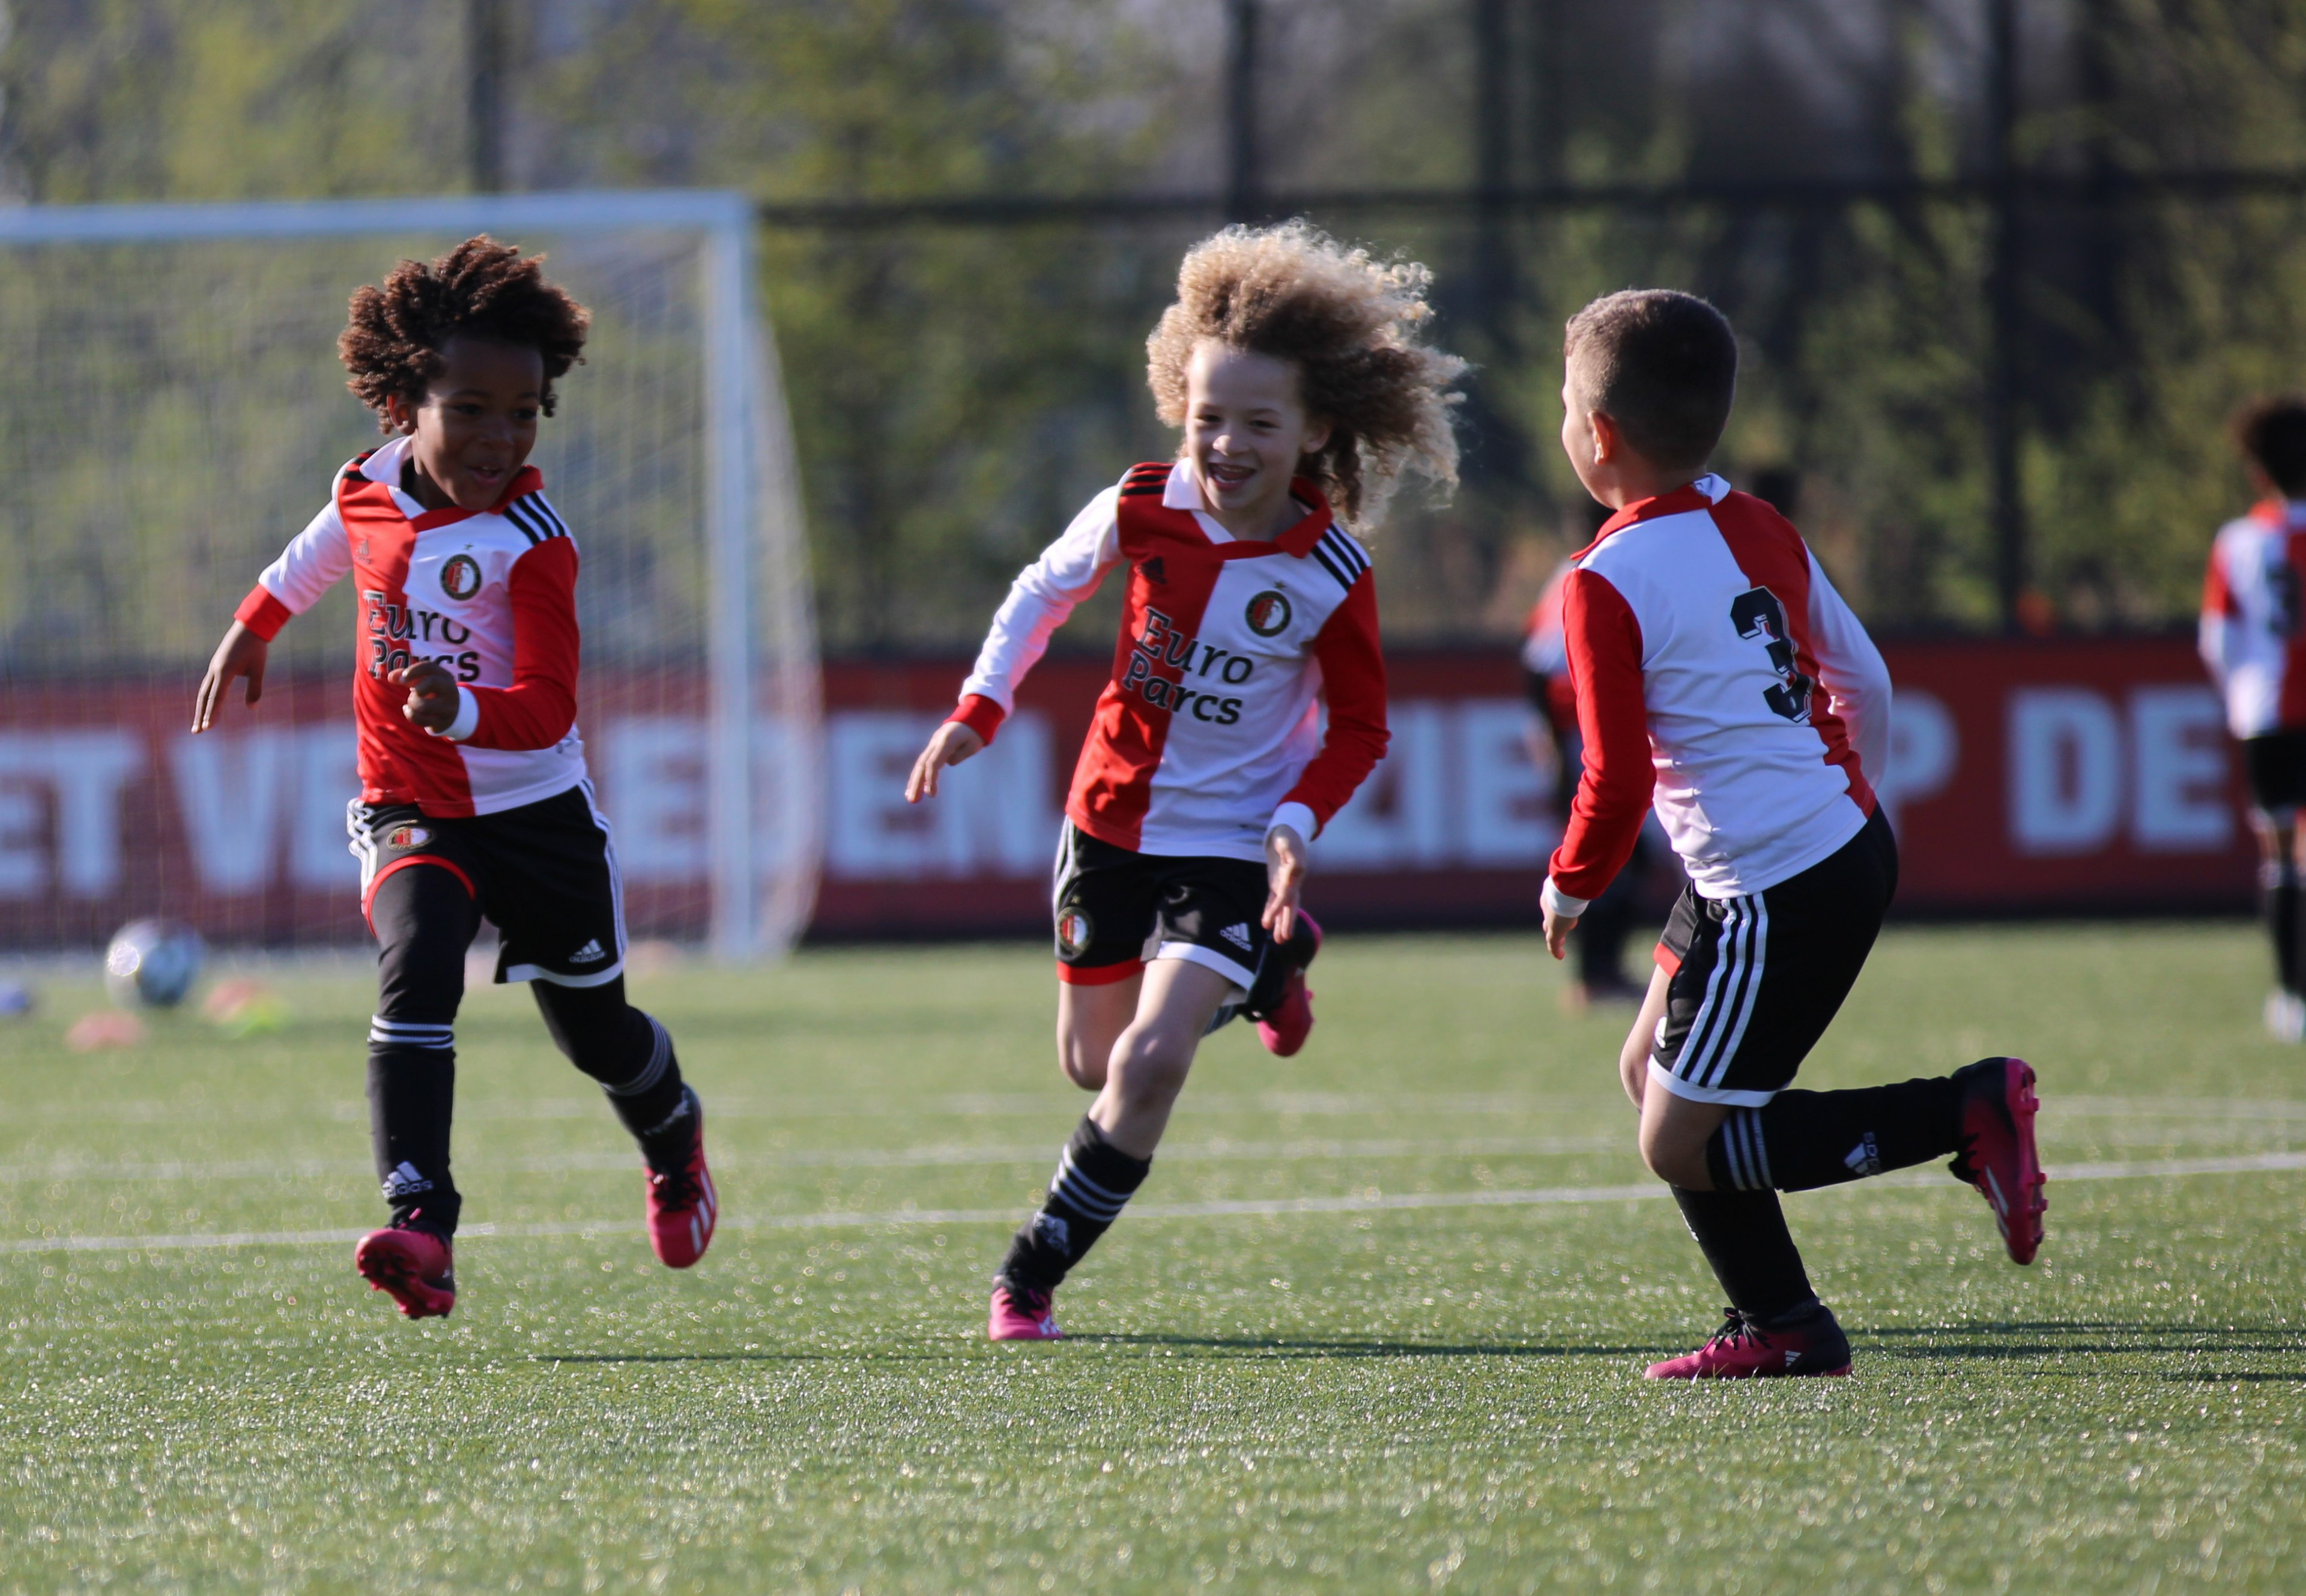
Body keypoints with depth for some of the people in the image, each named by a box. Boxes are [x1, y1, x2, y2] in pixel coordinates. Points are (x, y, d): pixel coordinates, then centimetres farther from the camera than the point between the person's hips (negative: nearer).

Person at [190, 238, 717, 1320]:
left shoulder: (529, 540, -22)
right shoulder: (371, 489, -7)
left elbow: (548, 708, -29)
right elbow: (324, 550, 21)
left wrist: (461, 708, -48)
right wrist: (252, 629, 31)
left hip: (535, 811, -2)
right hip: (408, 811, 2)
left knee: (593, 1028, 14)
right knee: (416, 974, -26)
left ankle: (674, 1138, 51)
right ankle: (419, 1225, -37)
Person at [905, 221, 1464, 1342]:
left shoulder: (1331, 576, -17)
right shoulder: (1141, 511, -11)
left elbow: (1359, 728, -3)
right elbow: (1045, 589, 9)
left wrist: (1297, 820, -19)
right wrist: (979, 711, 0)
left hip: (1231, 844, -4)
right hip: (1113, 821, 4)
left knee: (1150, 1062, -19)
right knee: (1094, 1066, 15)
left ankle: (1033, 1277, -1)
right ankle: (1263, 971, 44)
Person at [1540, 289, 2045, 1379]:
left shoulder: (1607, 586, -15)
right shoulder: (1759, 531, 9)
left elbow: (1618, 777, -17)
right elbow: (1864, 680, 16)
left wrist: (1572, 884, 1)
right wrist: (1855, 800, 32)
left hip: (1777, 897, -9)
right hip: (1848, 836, 9)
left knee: (1680, 1144, -2)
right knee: (1649, 1074, 19)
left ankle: (1966, 1116, -7)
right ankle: (1778, 1327, 20)